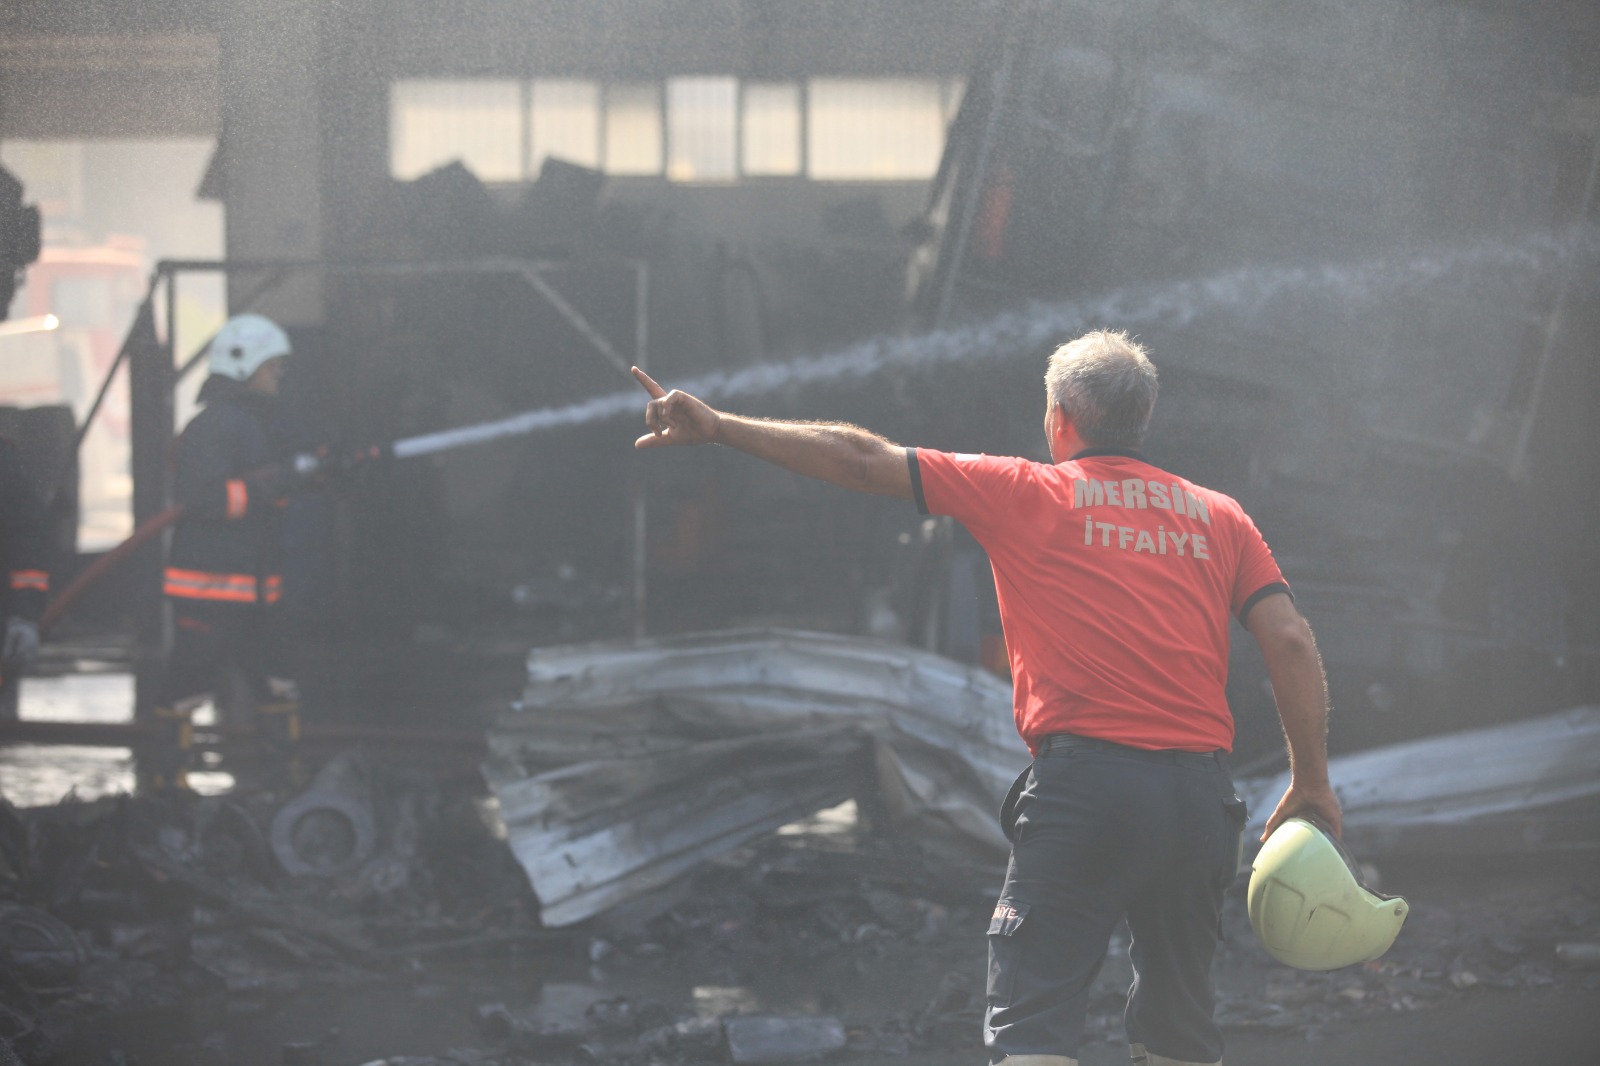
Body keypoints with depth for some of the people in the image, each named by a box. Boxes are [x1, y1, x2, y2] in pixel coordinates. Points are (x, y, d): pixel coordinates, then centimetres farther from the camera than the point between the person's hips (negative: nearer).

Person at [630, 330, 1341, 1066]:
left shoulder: (1025, 493, 8)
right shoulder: (1219, 516, 16)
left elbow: (864, 462, 7)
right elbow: (1292, 644, 8)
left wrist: (719, 427, 12)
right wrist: (1312, 782, 14)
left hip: (1082, 783, -4)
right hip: (1201, 797, 4)